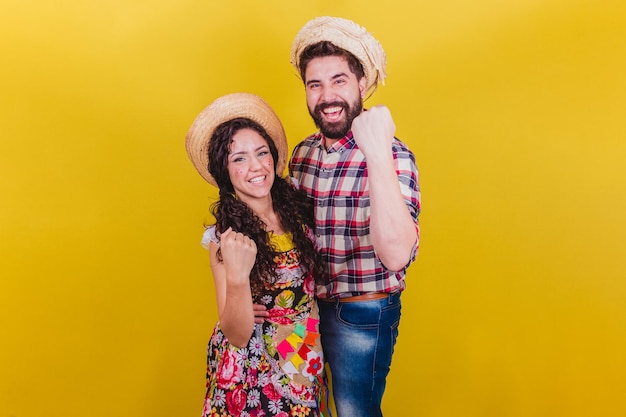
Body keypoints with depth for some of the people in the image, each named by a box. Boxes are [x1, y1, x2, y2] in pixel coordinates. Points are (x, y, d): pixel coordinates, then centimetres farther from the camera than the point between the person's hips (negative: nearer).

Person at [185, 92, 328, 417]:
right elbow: (236, 335, -22)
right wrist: (237, 277, -38)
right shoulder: (224, 237, -18)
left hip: (307, 361, 3)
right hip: (253, 369, -3)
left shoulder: (297, 208, -9)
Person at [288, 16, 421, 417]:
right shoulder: (303, 152, -2)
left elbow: (396, 255, -36)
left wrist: (378, 155, -41)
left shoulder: (392, 156, -21)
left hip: (363, 316, -5)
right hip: (308, 305, 6)